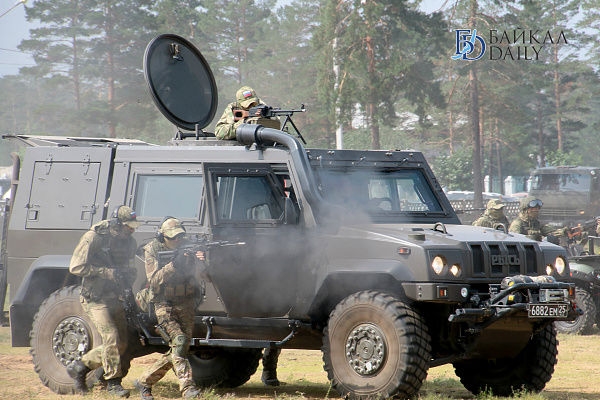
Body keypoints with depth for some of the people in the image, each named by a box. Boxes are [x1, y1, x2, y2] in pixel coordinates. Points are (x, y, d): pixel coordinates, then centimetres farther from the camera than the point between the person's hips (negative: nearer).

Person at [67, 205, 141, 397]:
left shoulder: (129, 242, 8)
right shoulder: (94, 238, -13)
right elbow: (76, 267, -16)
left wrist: (130, 274, -2)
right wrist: (107, 272, -22)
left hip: (116, 299, 7)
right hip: (96, 299, -7)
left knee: (121, 344, 5)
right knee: (111, 338, -17)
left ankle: (79, 366, 20)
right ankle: (113, 382, -6)